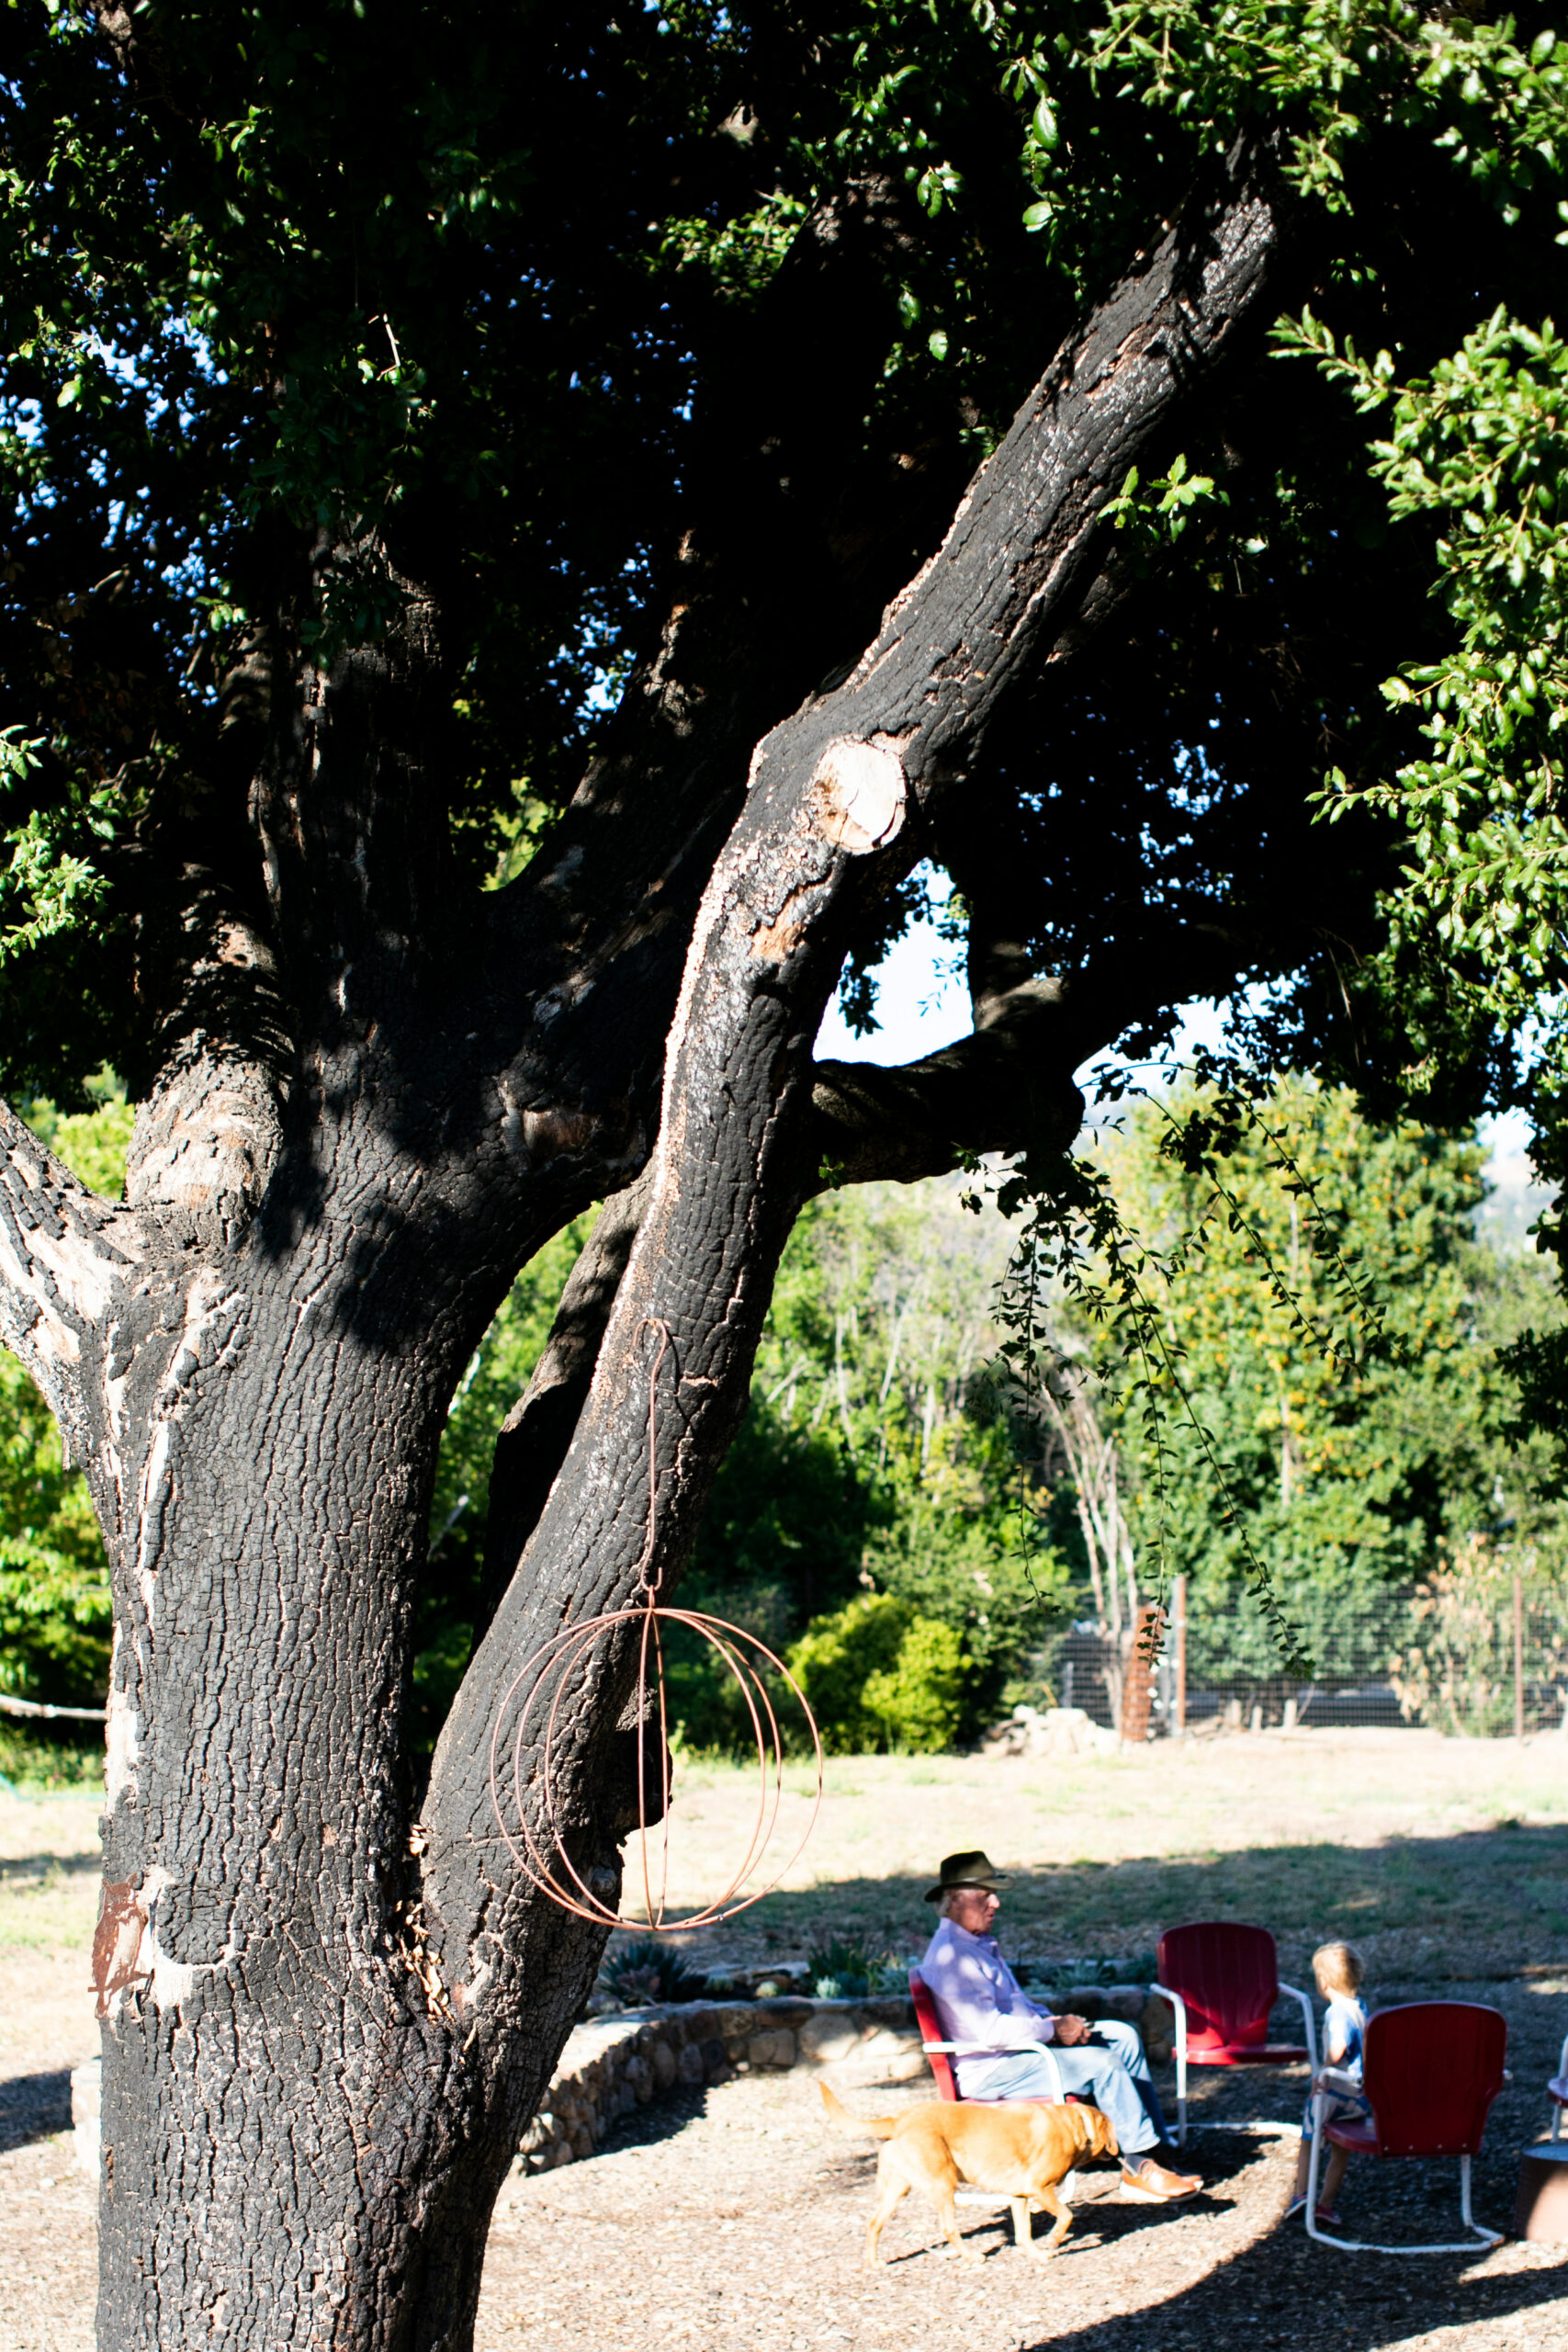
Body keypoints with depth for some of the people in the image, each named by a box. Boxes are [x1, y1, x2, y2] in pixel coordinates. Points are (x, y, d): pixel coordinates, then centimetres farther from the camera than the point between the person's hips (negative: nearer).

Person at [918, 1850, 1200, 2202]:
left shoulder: (978, 1943, 15)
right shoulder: (950, 1956, -20)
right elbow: (989, 2030, -27)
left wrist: (1053, 2021, 4)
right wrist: (1053, 2029, -17)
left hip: (1022, 2046, 11)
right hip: (991, 2071, -11)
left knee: (1123, 2036, 6)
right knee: (1101, 2062, -23)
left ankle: (1160, 2145, 4)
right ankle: (1139, 2165, -15)